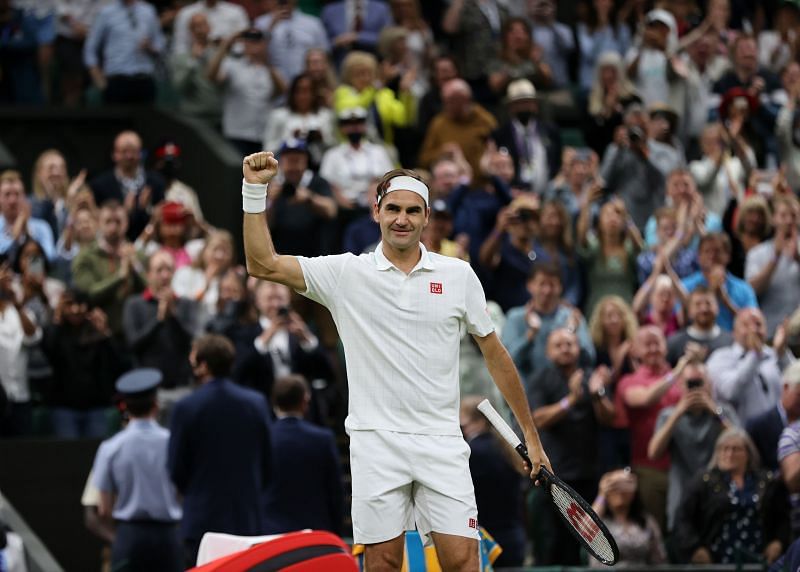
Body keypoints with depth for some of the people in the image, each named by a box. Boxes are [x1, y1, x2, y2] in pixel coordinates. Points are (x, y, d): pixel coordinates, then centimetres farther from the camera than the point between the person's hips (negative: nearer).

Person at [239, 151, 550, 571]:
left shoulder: (458, 276, 6)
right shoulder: (347, 274, 3)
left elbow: (494, 354, 13)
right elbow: (263, 265, -3)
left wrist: (530, 436, 13)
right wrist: (254, 190, -12)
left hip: (441, 442, 0)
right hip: (376, 443, 0)